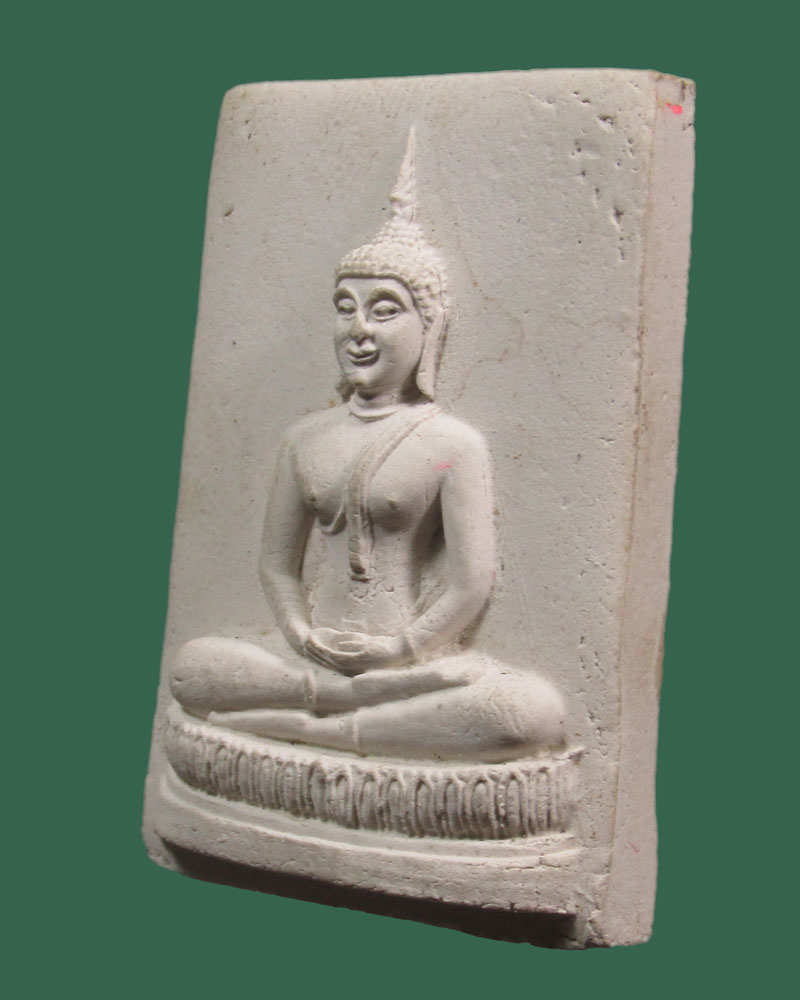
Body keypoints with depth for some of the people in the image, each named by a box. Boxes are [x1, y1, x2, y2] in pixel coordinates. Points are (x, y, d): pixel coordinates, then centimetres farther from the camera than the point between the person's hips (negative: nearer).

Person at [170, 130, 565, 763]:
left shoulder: (455, 444, -3)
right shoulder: (307, 438, 10)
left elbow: (471, 584, -8)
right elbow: (277, 561, 10)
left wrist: (403, 647, -14)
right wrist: (301, 634, -7)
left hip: (415, 656, -3)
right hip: (313, 655, 3)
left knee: (536, 713, -30)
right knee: (193, 666, -21)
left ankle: (314, 727, -23)